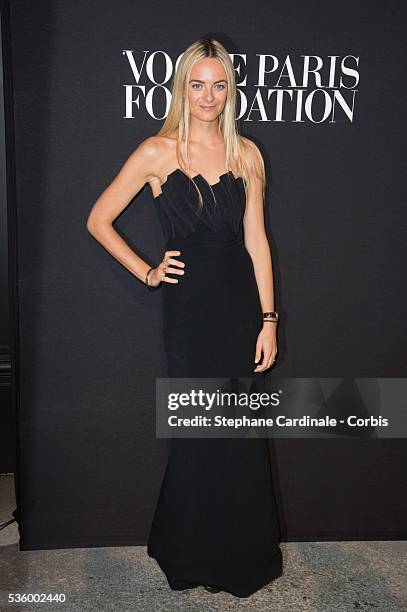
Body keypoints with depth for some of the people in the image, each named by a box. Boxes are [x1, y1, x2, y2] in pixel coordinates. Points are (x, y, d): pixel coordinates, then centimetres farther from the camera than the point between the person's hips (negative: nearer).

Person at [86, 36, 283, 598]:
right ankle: (193, 555, 32)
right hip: (189, 307, -3)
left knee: (243, 432, 10)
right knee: (198, 433, 7)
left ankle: (242, 554, 33)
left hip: (241, 305, 3)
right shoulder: (157, 152, -3)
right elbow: (98, 221, 2)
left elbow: (256, 240, 4)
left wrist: (268, 319, 1)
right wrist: (146, 273, -2)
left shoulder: (246, 153, 6)